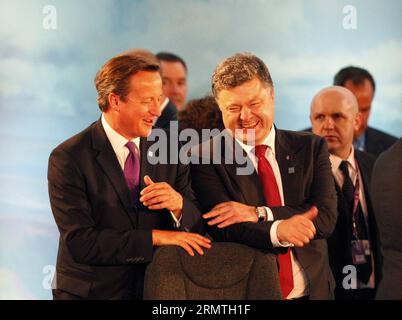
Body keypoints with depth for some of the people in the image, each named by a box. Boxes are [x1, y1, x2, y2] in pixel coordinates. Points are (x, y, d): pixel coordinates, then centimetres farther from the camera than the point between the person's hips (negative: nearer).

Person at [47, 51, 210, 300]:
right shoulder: (69, 159, -8)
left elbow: (197, 228, 4)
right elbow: (80, 242, -16)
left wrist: (179, 204, -17)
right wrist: (155, 237, -19)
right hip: (91, 292, -3)